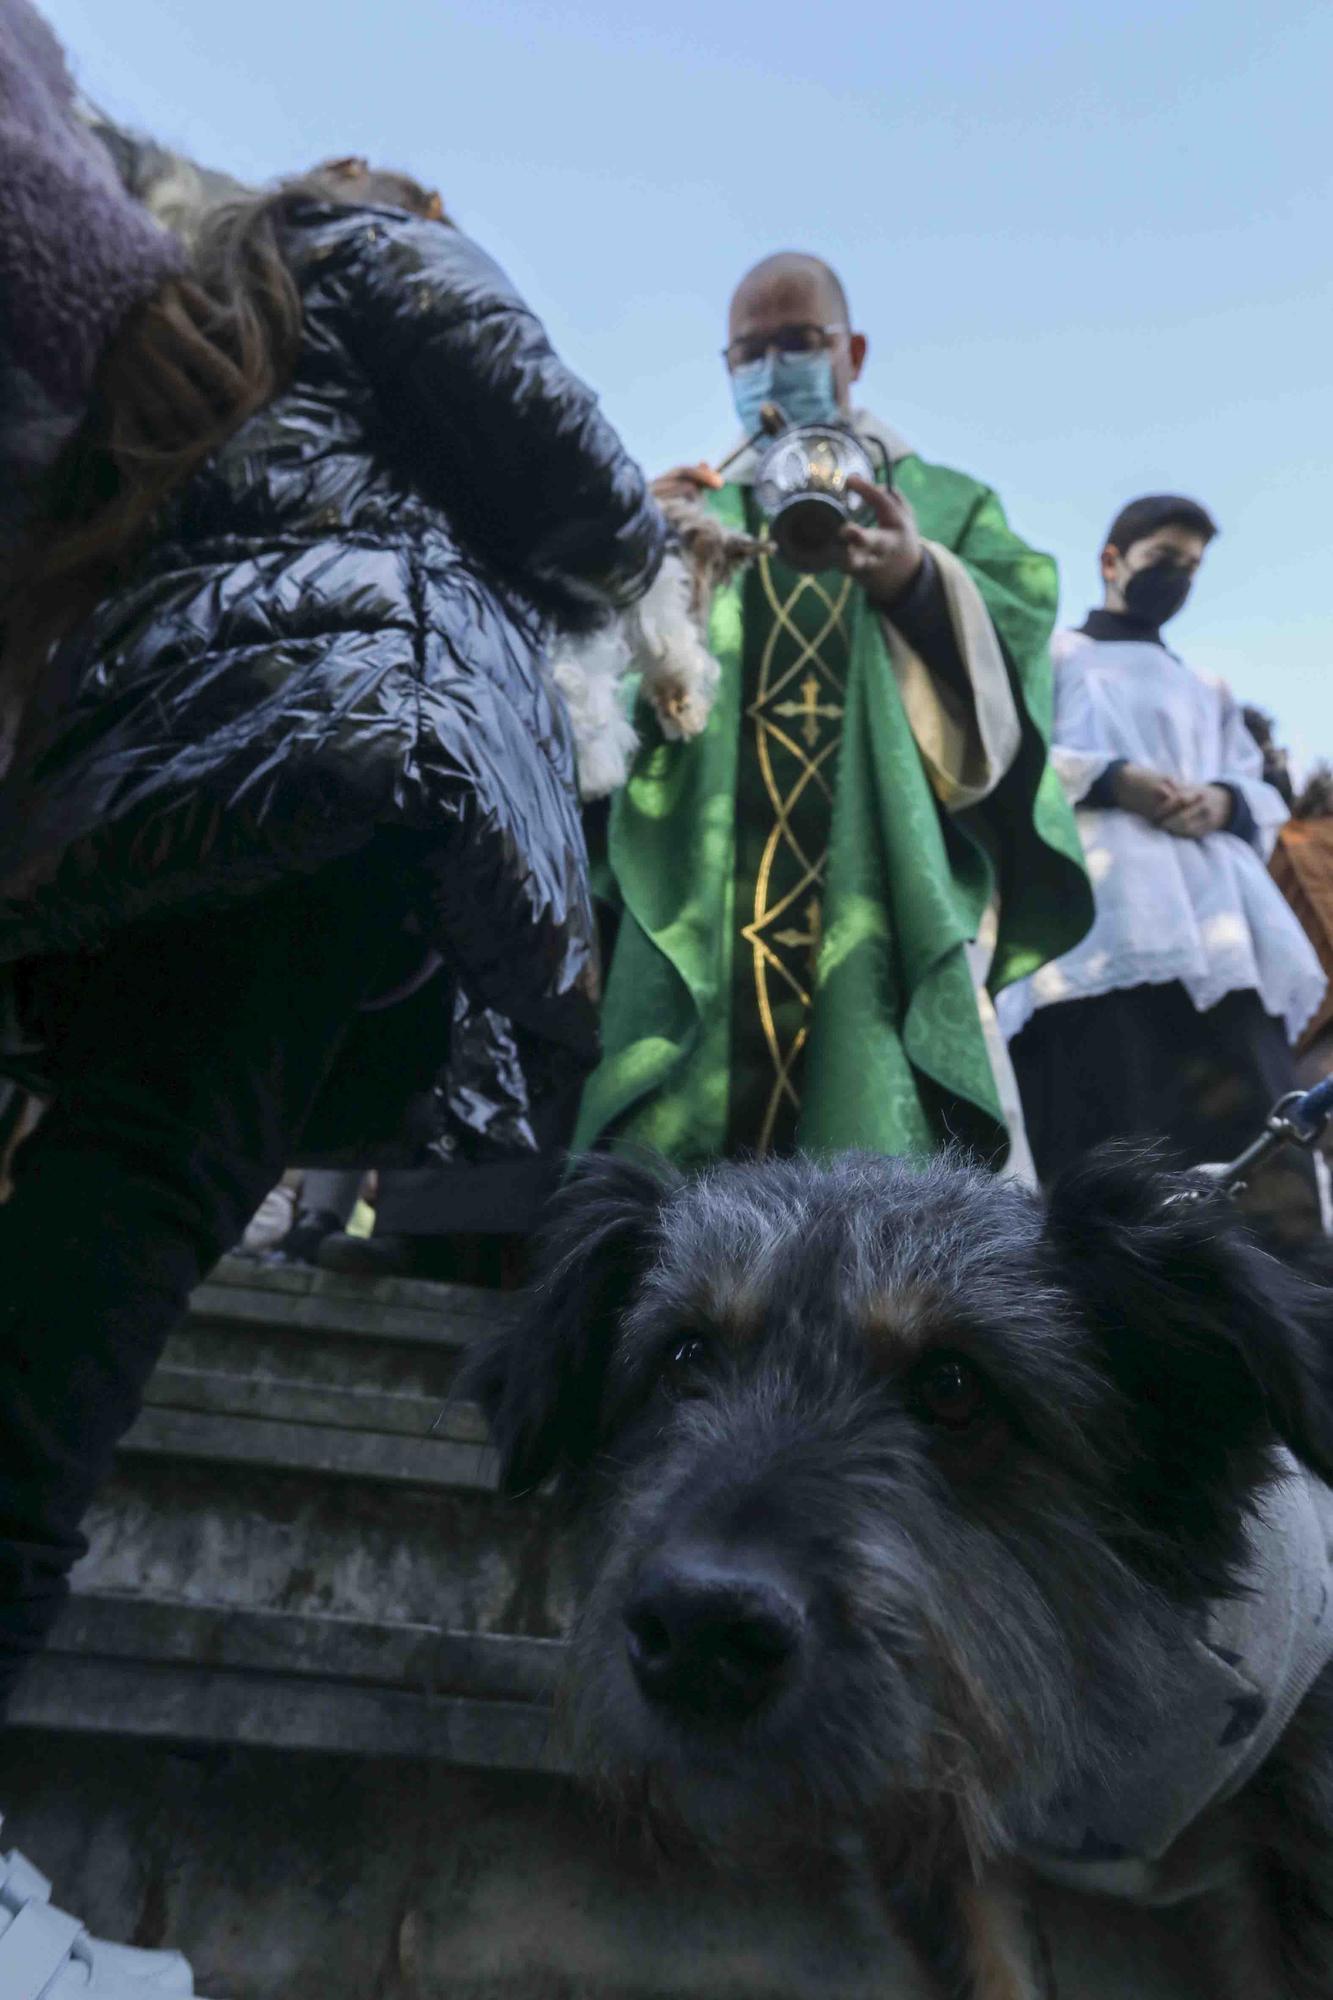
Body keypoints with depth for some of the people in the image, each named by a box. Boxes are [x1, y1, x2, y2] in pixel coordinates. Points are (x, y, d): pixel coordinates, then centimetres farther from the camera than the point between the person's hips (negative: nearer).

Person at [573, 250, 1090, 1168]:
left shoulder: (948, 504, 21)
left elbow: (1015, 647, 3)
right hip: (702, 884, 1)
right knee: (677, 1135, -10)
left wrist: (919, 582, -17)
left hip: (882, 884, -1)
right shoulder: (696, 513, 24)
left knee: (875, 1124, -13)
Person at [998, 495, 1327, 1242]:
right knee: (1113, 1099, -17)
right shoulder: (1051, 655, 22)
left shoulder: (1208, 692, 35)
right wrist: (1109, 778, -11)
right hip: (1099, 910, -4)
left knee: (1248, 1107, -11)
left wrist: (1223, 801, -2)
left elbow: (1264, 796, 23)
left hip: (1213, 914, 4)